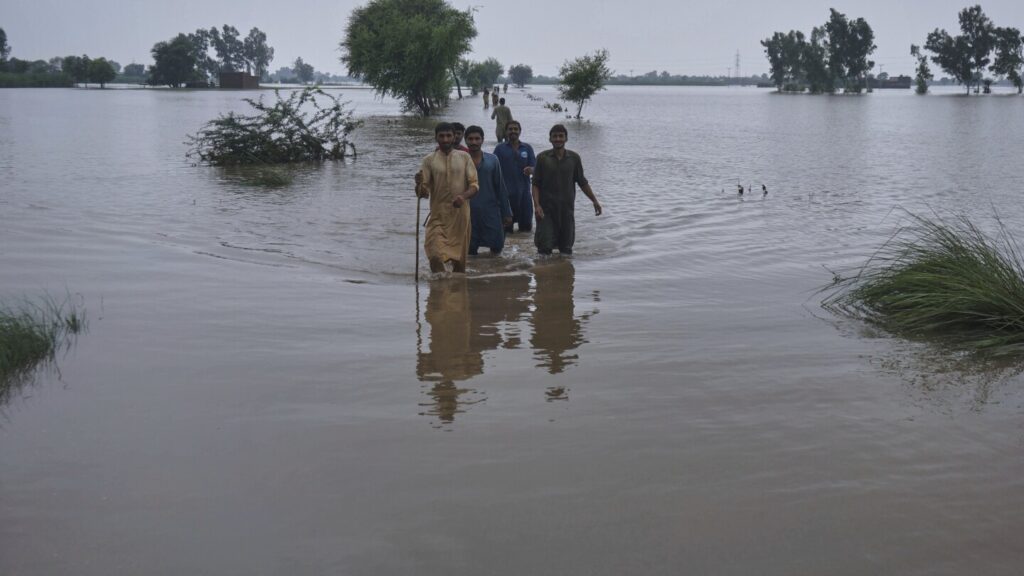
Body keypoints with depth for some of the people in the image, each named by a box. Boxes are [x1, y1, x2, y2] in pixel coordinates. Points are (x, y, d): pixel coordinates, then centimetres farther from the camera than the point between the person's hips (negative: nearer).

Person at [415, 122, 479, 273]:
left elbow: (474, 185, 2)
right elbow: (423, 193, 0)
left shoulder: (464, 157, 6)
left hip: (460, 214, 1)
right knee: (435, 255, -17)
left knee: (459, 258, 7)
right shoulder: (429, 160, 3)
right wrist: (419, 184, -24)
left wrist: (464, 196, -19)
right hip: (438, 216, -1)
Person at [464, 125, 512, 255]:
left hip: (491, 211, 1)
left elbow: (500, 187, 7)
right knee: (470, 249, 4)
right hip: (468, 214, -1)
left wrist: (506, 212, 6)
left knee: (497, 246, 0)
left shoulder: (492, 160, 4)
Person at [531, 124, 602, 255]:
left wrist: (595, 201, 9)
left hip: (567, 208, 2)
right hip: (546, 209, -2)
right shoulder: (542, 158, -2)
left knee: (566, 247, 7)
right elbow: (535, 184, -2)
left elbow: (582, 182, 12)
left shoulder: (574, 158, 3)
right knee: (545, 247, -7)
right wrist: (536, 205, -14)